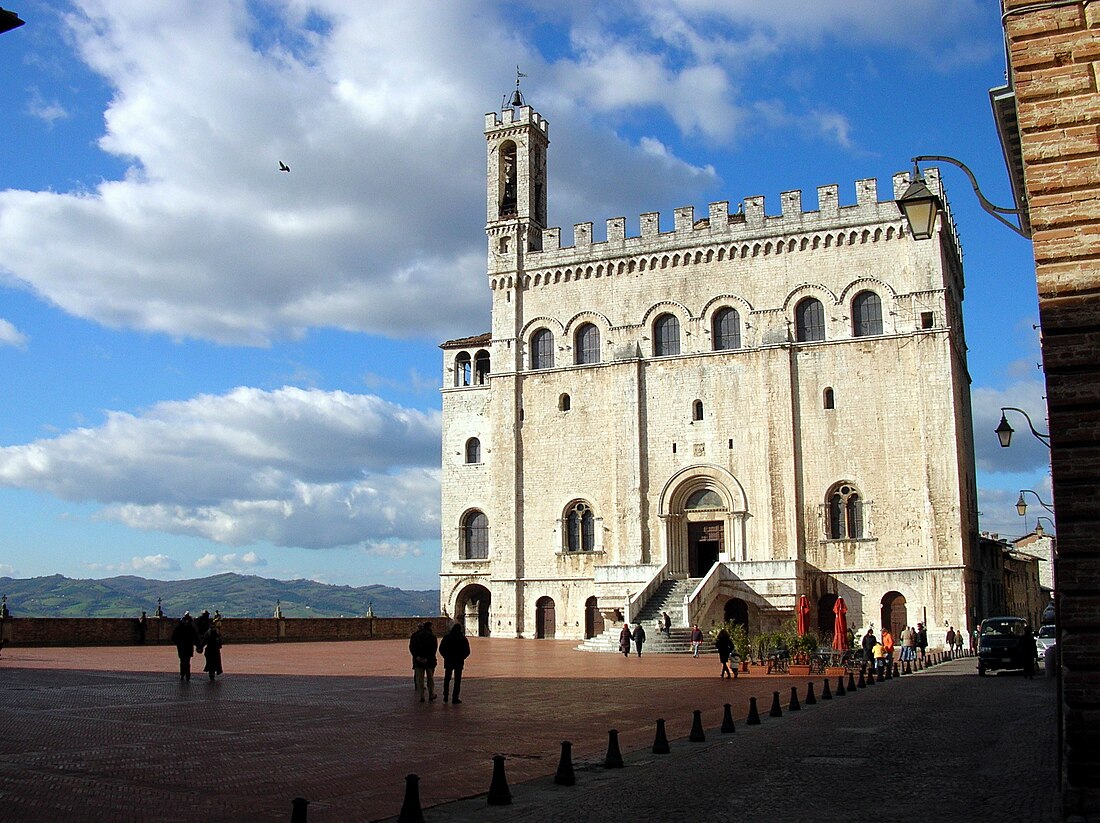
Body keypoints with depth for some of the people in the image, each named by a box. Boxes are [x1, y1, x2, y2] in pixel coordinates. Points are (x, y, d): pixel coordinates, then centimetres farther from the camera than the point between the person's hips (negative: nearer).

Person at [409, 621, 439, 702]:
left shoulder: (415, 635, 5)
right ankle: (431, 695, 18)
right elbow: (434, 649, -13)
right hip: (430, 661, -1)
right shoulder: (432, 636, -4)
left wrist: (416, 656, -8)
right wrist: (428, 658, -14)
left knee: (420, 679, 6)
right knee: (430, 678, 13)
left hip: (418, 660, 1)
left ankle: (421, 696, 4)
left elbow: (411, 647, -2)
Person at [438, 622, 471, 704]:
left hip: (448, 661, 2)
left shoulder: (446, 637, -2)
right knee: (457, 680, 4)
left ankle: (445, 696, 12)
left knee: (447, 679, 15)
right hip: (459, 662, -2)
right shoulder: (463, 639, -6)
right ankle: (455, 698, 1)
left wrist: (446, 657, 10)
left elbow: (441, 649, 0)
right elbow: (467, 651, -6)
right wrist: (461, 657, 9)